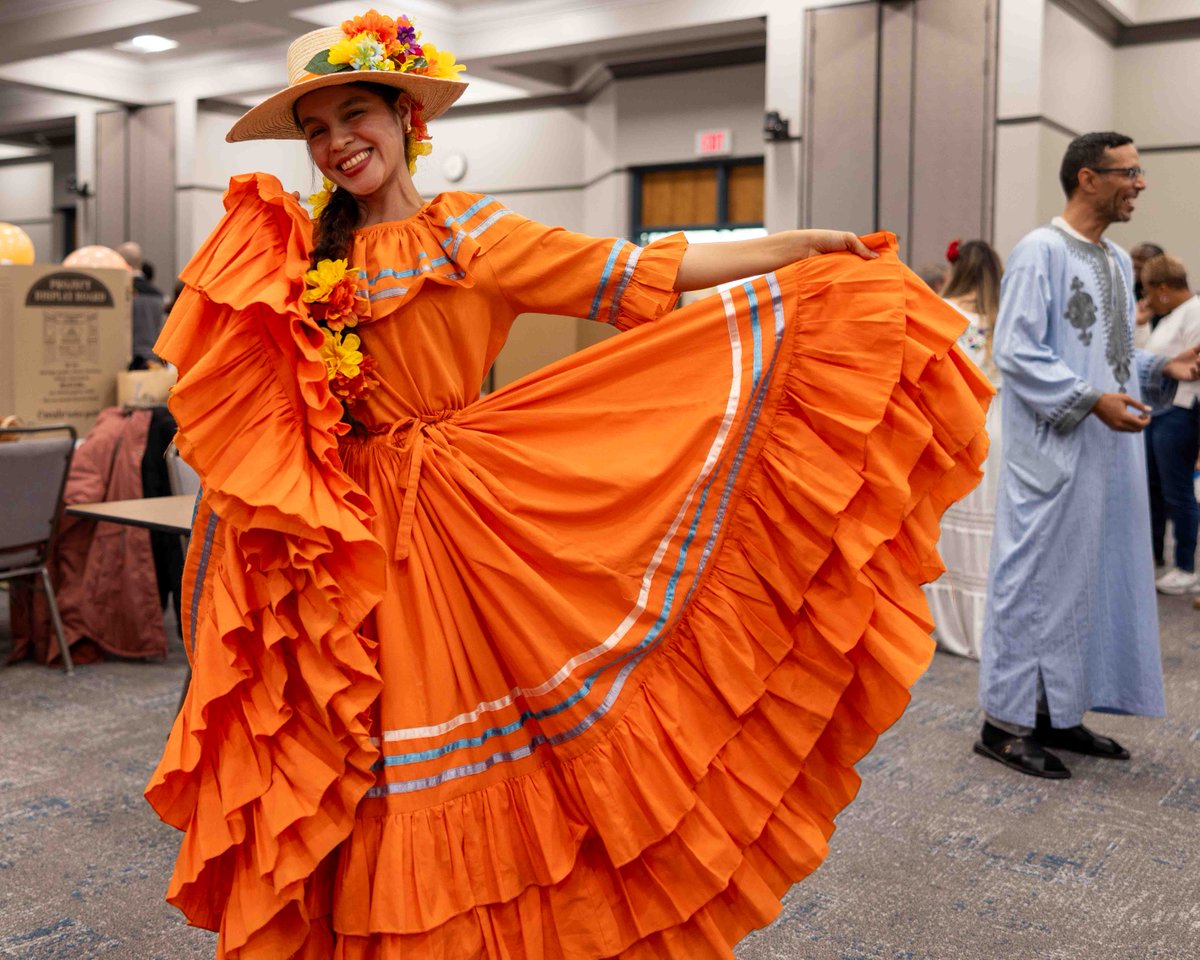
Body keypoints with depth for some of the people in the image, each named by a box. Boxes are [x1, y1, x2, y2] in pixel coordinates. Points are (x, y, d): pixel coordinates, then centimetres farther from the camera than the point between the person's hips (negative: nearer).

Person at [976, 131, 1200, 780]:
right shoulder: (1040, 252, -10)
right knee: (1038, 579, -4)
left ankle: (1060, 712, 21)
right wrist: (1091, 400, -21)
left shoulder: (1117, 260, 16)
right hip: (1052, 452, -9)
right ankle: (1006, 721, 6)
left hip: (1108, 452, 9)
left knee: (1096, 576, 11)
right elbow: (1015, 351, -16)